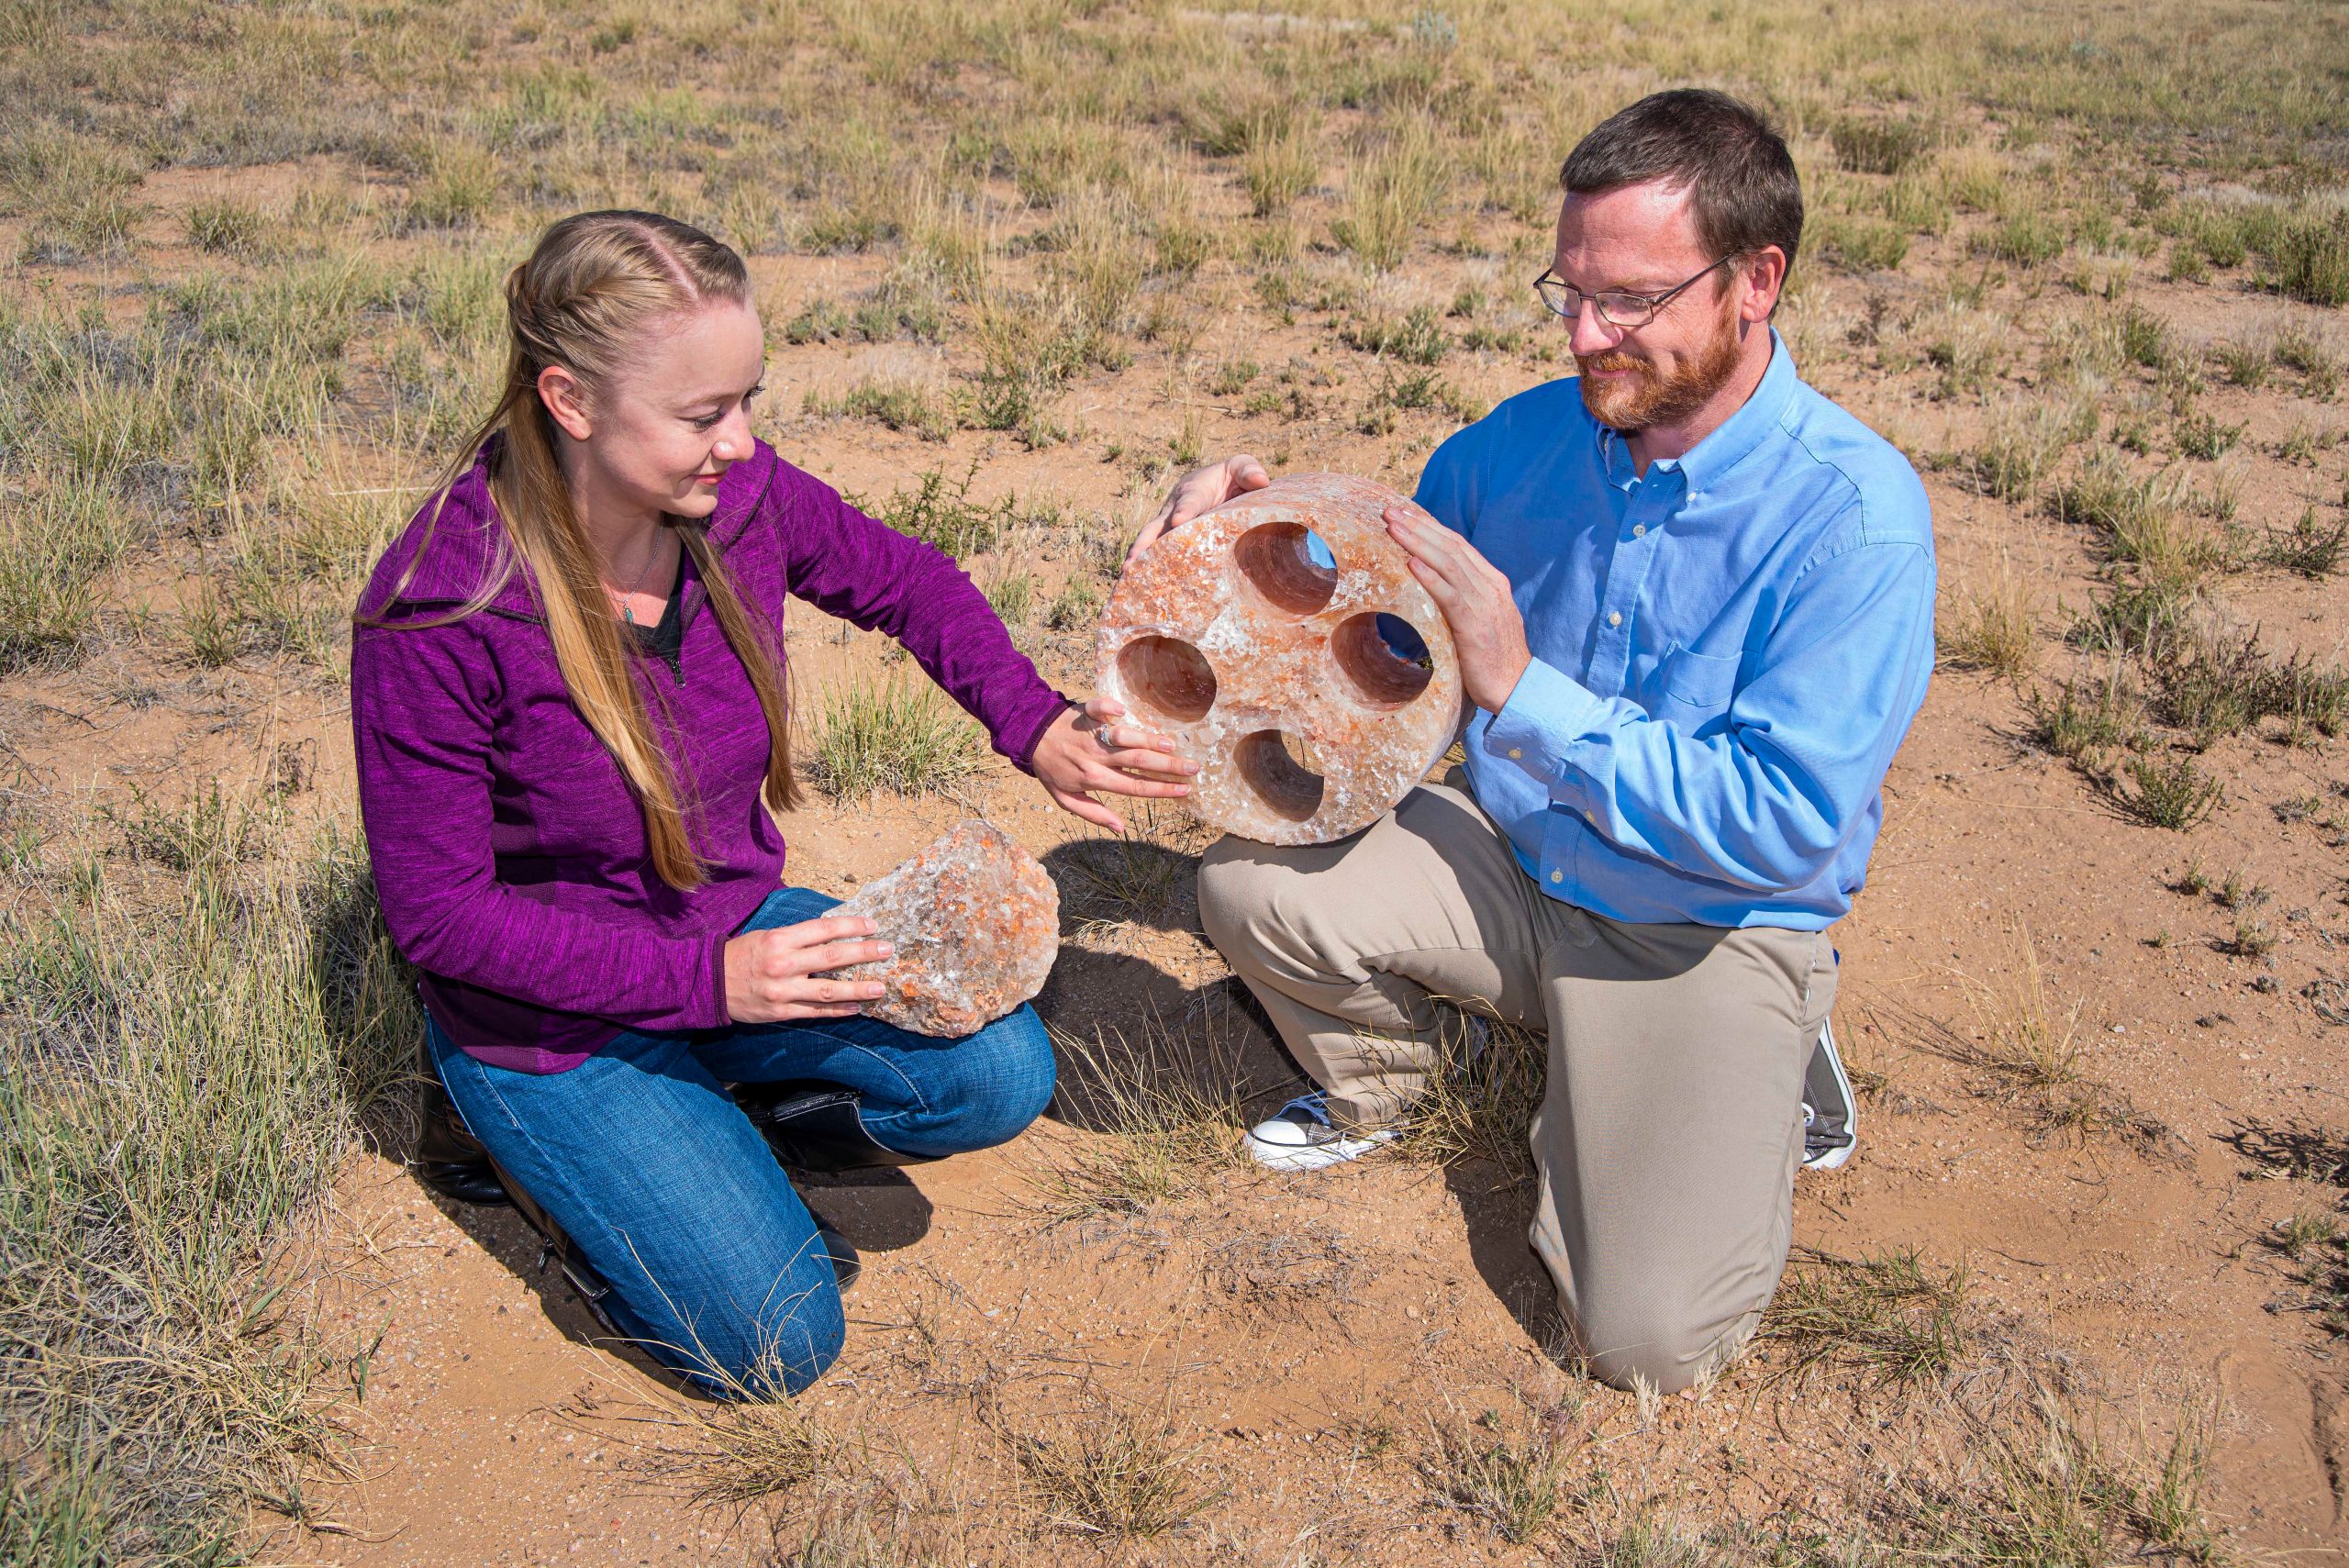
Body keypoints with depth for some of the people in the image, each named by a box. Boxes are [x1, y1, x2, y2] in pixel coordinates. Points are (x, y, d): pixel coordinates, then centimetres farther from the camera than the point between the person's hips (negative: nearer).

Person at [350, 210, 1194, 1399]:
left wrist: (1032, 722, -11)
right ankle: (555, 1152, 14)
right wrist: (706, 980, -28)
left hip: (731, 927, 5)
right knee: (776, 1340, -11)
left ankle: (709, 1111, 11)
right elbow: (437, 912, -21)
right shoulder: (440, 616, -29)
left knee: (1002, 1074, -12)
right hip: (554, 1015, -5)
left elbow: (902, 581, 6)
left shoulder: (737, 498, -14)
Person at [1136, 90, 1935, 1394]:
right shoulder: (1528, 440, -3)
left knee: (1651, 1337, -18)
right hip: (1511, 862, 5)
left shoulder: (1852, 516, -21)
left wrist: (1524, 693, -27)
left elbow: (1783, 828, -26)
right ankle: (1374, 1085, 16)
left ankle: (1741, 1083, 15)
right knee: (1251, 882, -17)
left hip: (1710, 934, -4)